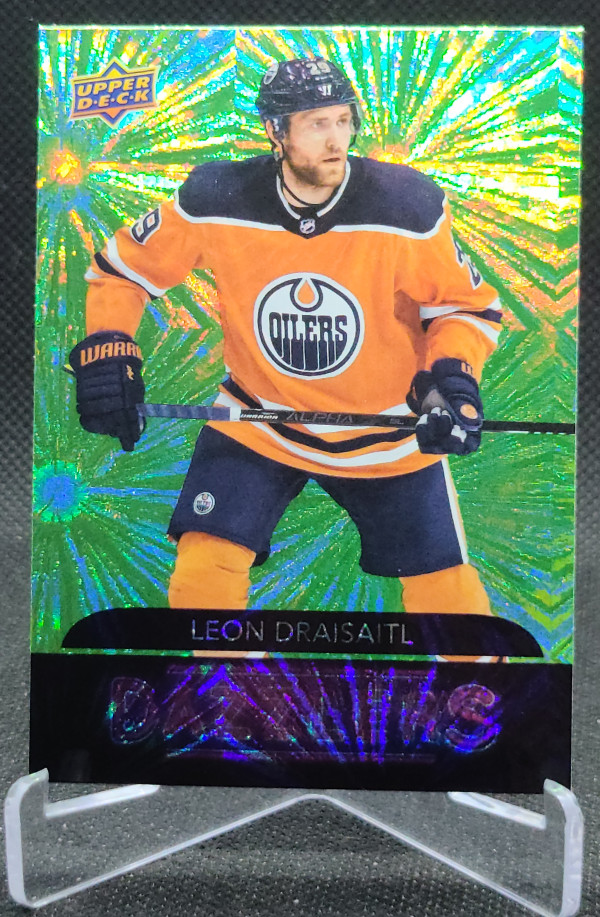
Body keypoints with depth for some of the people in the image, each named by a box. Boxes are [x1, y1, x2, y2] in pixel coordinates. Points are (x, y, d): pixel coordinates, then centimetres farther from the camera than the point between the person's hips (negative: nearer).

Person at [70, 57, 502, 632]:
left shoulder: (408, 207, -17)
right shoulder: (215, 202, -15)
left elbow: (467, 304, -5)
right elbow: (123, 266, 0)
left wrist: (451, 376, -23)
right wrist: (105, 349, -14)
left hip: (389, 434, 0)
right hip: (255, 421, 1)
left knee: (449, 596, 5)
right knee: (201, 576, -7)